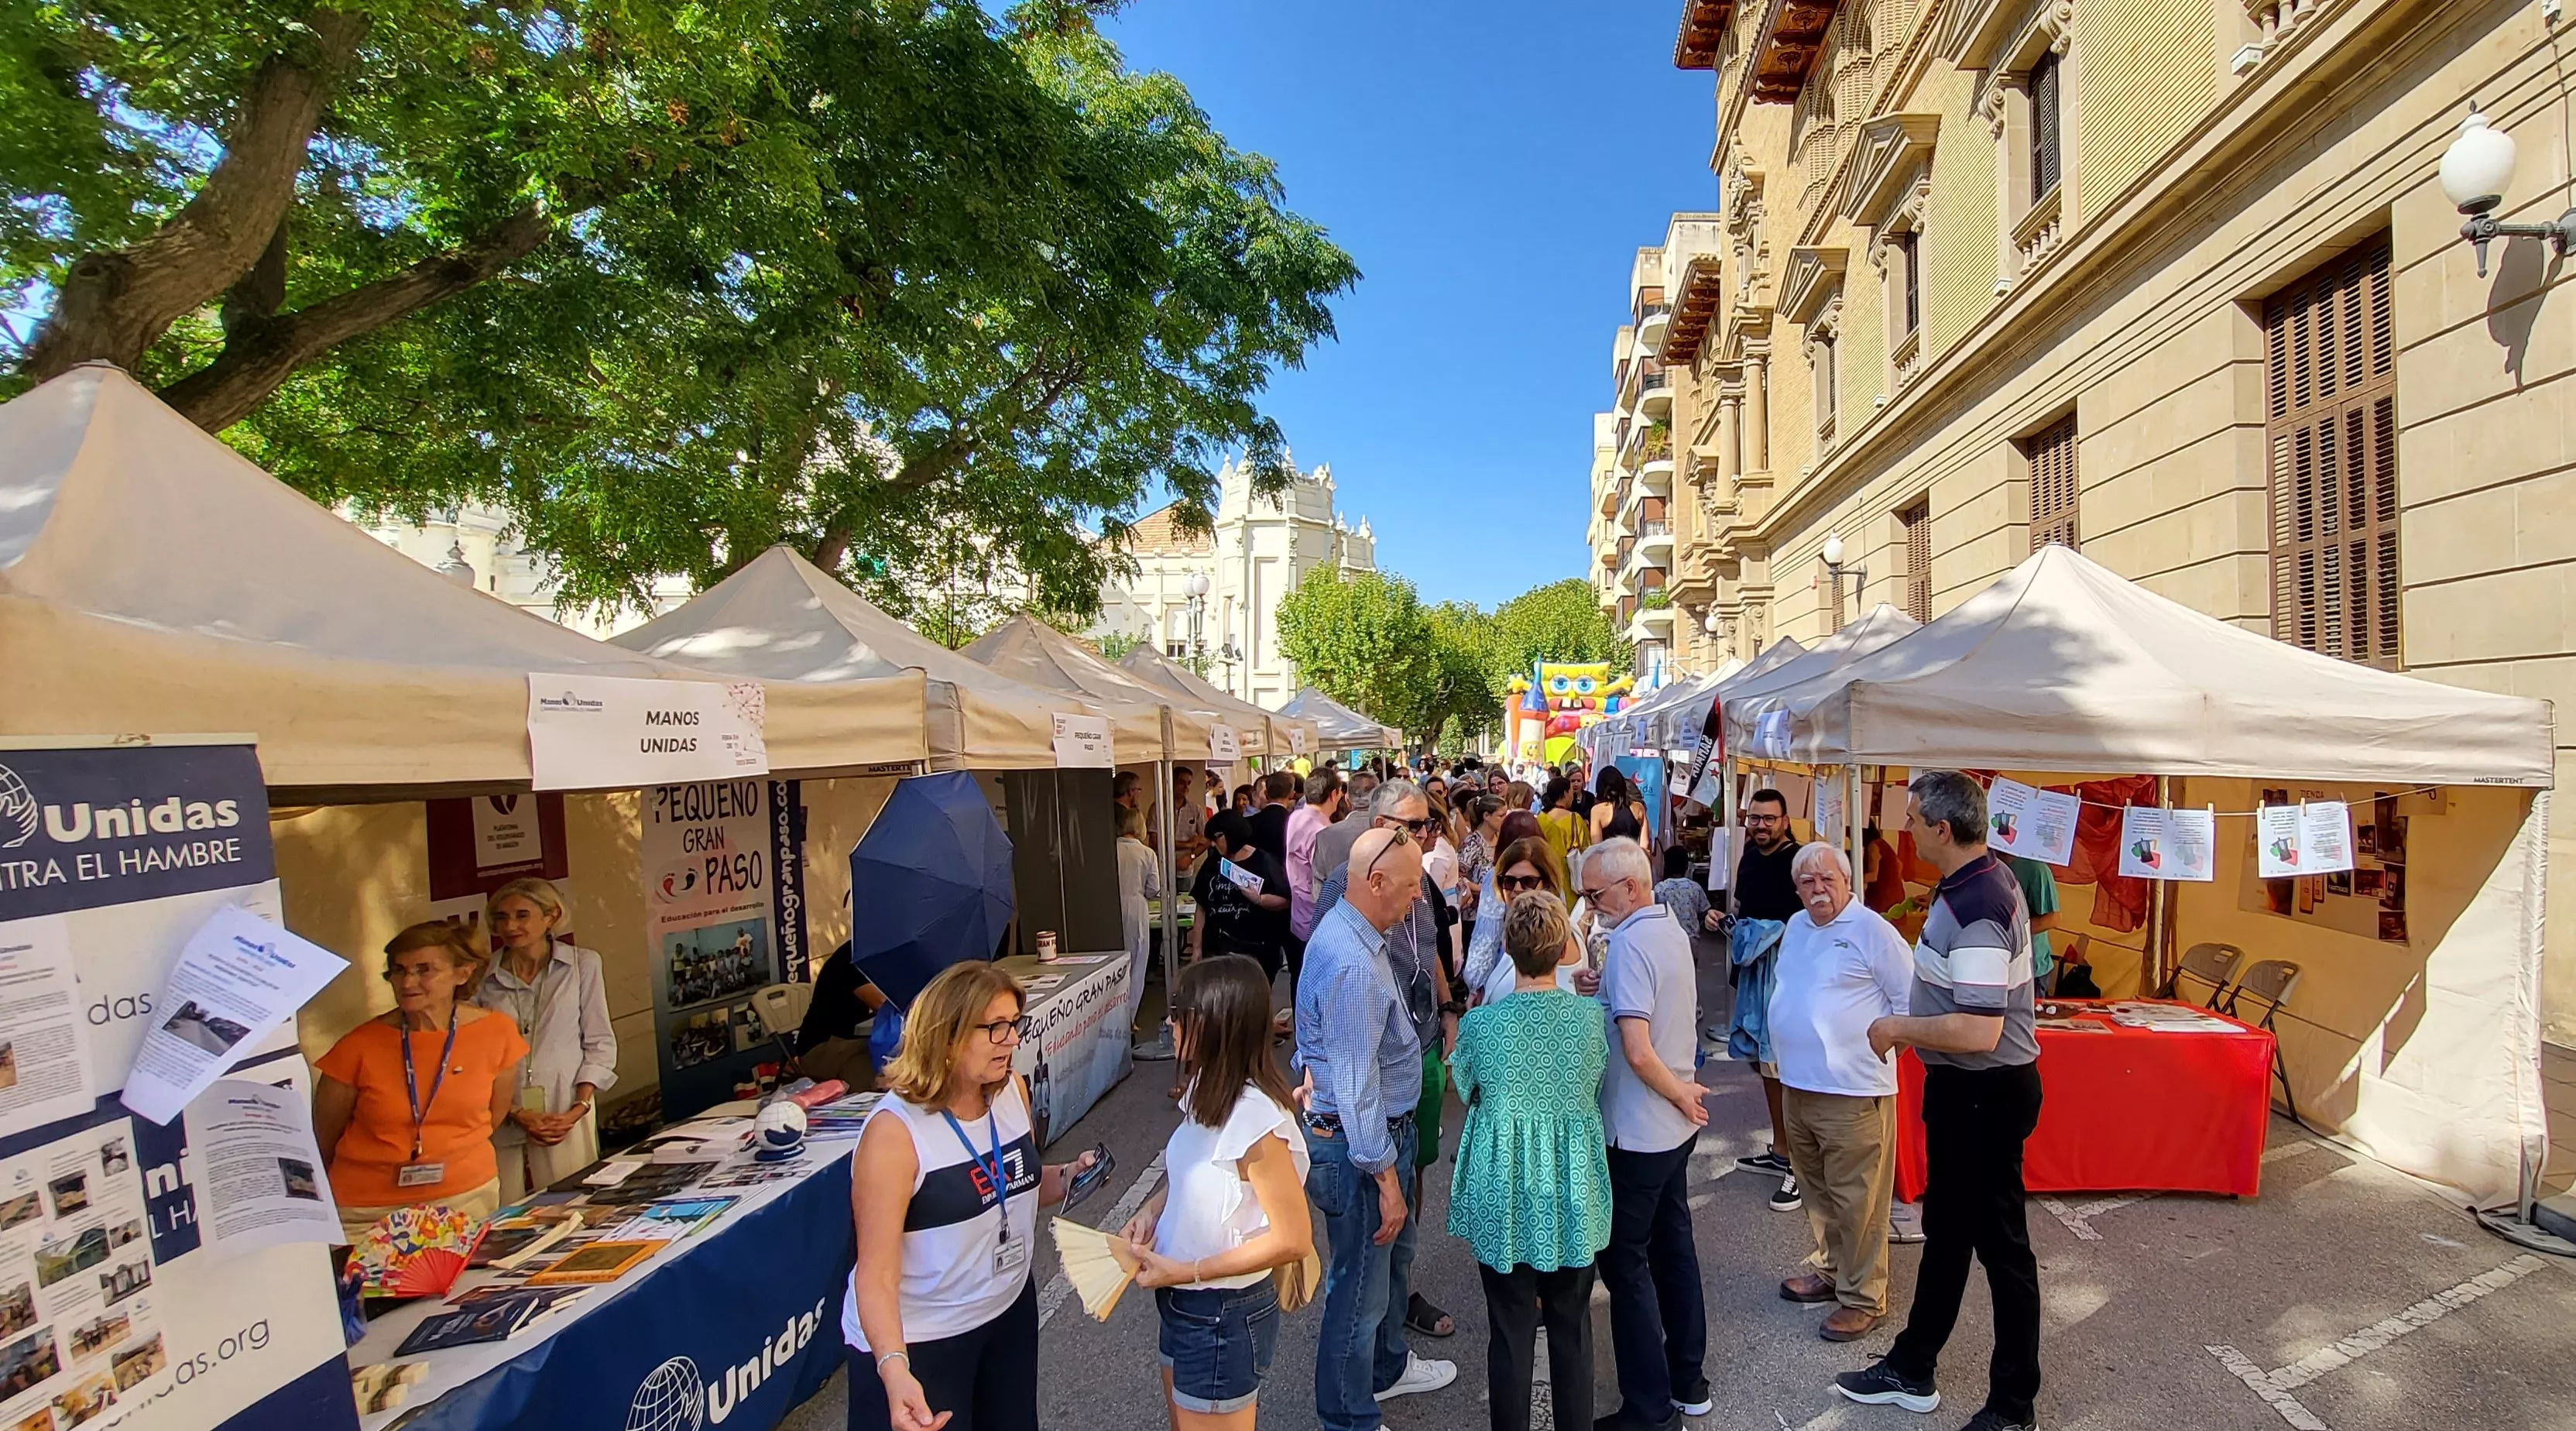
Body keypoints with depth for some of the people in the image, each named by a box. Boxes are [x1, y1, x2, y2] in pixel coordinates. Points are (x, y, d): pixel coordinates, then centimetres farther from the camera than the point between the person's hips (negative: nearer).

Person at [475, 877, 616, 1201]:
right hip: (501, 1121, 1)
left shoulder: (583, 965, 1)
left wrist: (579, 1108, -6)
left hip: (566, 1116, -1)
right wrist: (516, 1114, -6)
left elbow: (600, 1043, 4)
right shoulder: (483, 978, 3)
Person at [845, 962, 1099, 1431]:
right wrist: (894, 1369, -38)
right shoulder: (895, 1130, -25)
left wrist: (1068, 1176, -7)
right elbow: (876, 1275, -25)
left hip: (1009, 1309, 7)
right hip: (917, 1341, -6)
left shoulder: (1012, 1090, -6)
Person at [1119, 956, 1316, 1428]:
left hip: (1226, 1316, -8)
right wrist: (1152, 1210, -5)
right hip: (1185, 1304, 8)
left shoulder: (1255, 1119, -30)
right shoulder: (1210, 1088, -4)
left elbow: (1292, 1241, -24)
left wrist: (1186, 1272, -22)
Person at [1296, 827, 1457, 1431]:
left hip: (1384, 1128, 10)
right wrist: (1386, 1177, -22)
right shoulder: (1352, 965, -31)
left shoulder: (1350, 931, 2)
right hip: (1359, 1143, -10)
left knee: (1393, 1257, 29)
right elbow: (1355, 1087, -28)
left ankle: (1387, 1366, 52)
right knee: (1361, 1285, 9)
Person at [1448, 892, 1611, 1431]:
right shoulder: (1591, 1015, -12)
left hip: (1504, 1194, -2)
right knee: (1572, 1323, 19)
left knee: (1510, 1327, 13)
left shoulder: (1480, 1024, -17)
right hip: (1572, 1189, 2)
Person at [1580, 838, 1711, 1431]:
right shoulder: (1672, 931, 5)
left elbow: (1638, 1052, -28)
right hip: (1675, 1125, 9)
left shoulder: (1629, 943, -22)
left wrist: (1680, 1096, -14)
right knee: (1674, 1244, 18)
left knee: (1626, 1261, 3)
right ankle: (1688, 1382, 32)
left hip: (1637, 1131, -9)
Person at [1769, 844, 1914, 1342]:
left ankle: (1862, 1297, 12)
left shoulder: (1872, 931, -11)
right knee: (1818, 1192, 19)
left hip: (1853, 1091, -7)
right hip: (1797, 1085, 8)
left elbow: (1911, 997, -9)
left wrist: (1881, 1041, -11)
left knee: (1856, 1201, 0)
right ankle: (1829, 1270, 35)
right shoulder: (1796, 927, 12)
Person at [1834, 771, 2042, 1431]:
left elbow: (1979, 1031, -32)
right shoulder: (1985, 878, 4)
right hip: (1963, 1087, 10)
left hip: (1986, 1093, -10)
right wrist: (1912, 1026, 10)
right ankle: (1911, 1370, 36)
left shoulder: (1976, 909, -28)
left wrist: (1898, 1027, -19)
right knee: (1947, 1228, 20)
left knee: (1999, 1242, 7)